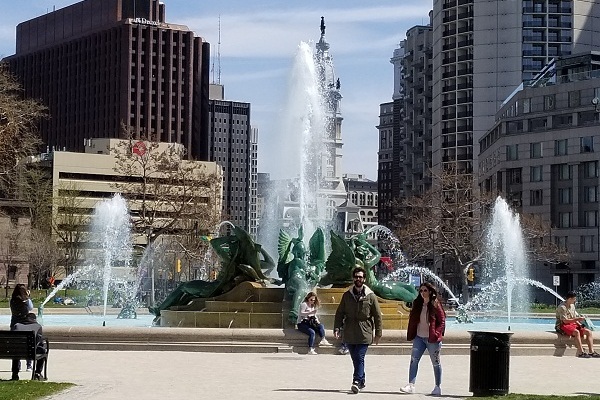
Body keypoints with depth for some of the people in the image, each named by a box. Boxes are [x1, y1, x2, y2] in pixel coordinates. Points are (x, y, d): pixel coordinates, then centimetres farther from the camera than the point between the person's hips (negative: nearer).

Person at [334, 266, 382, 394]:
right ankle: (361, 381, 22)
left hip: (364, 334, -3)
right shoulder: (347, 295, 7)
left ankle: (357, 381, -14)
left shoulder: (371, 296, -1)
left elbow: (377, 316, 2)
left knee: (359, 358, -12)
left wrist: (378, 333, 0)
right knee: (355, 359, 10)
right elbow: (339, 313, 9)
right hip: (349, 334, 3)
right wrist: (337, 328, -3)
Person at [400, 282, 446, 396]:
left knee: (435, 363, 6)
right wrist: (411, 335, 7)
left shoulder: (435, 305, -6)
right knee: (414, 360, -7)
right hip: (419, 337, 5)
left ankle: (438, 387, 16)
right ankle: (411, 385, -9)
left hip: (432, 339, -5)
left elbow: (442, 321, -6)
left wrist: (436, 334, -16)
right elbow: (412, 320, 14)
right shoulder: (417, 304, 8)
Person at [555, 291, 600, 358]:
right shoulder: (562, 307, -14)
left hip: (572, 324, 9)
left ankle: (591, 352, -18)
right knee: (576, 332, -38)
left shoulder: (572, 306, 14)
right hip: (562, 325, -9)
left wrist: (579, 324, -2)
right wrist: (577, 319, -18)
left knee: (588, 332, -9)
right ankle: (581, 352, -39)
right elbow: (565, 321, -19)